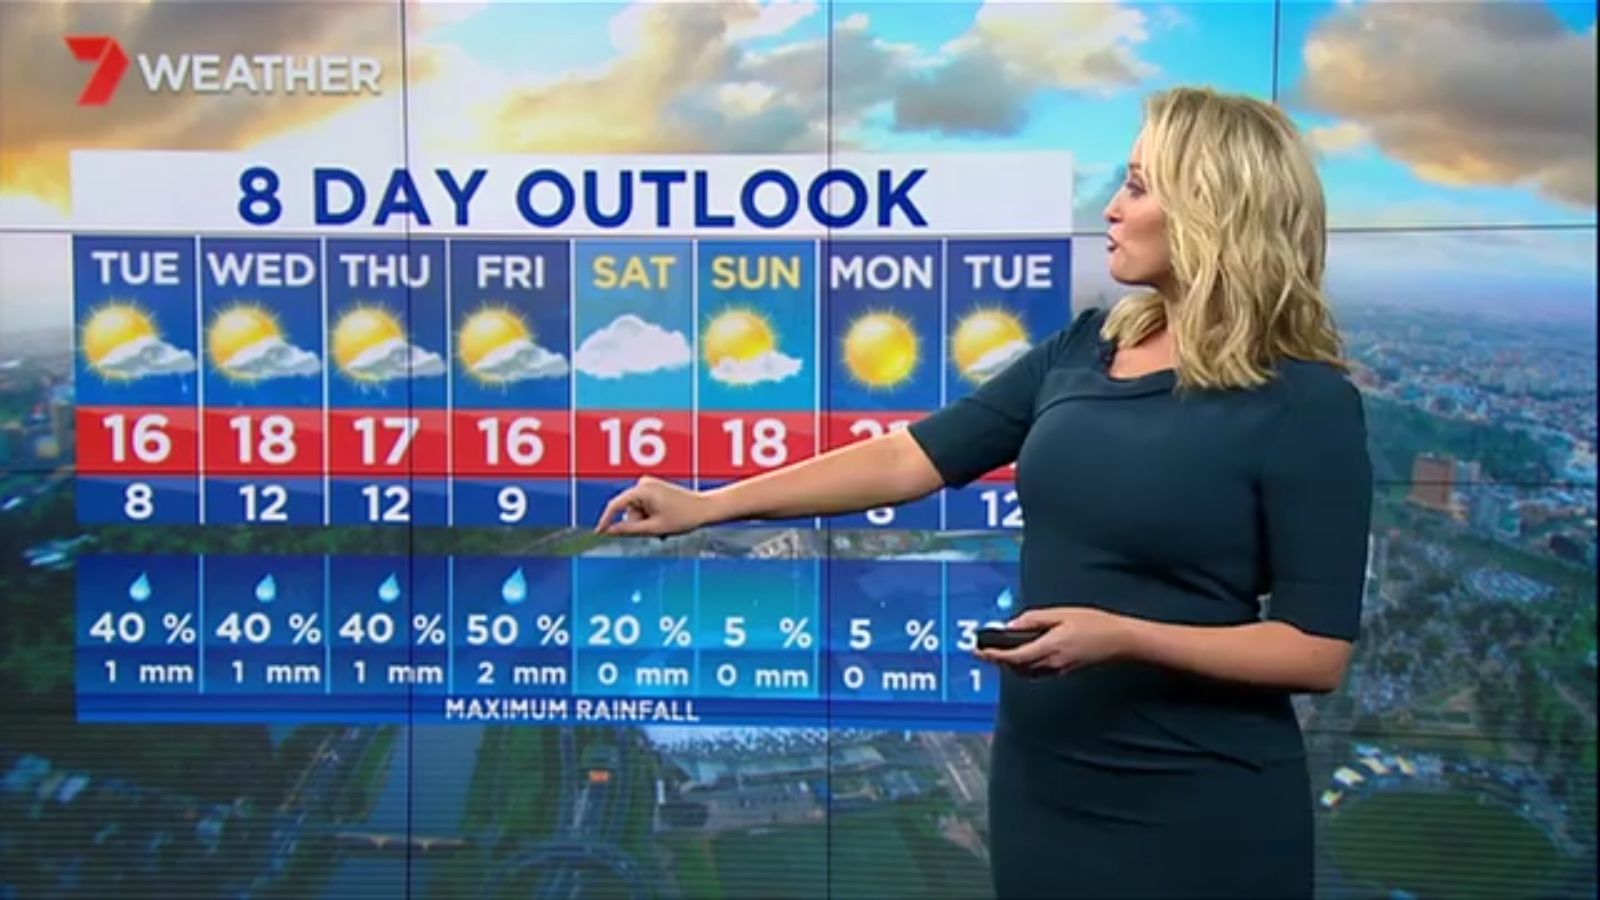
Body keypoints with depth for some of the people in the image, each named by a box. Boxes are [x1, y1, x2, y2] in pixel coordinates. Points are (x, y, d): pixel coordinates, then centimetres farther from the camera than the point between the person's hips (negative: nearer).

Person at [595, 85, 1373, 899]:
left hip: (1196, 806, -5)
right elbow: (915, 457, 2)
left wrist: (1120, 635, -25)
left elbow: (1319, 651, -14)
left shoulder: (1308, 403, -14)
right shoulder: (1086, 347, 3)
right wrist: (706, 505, 0)